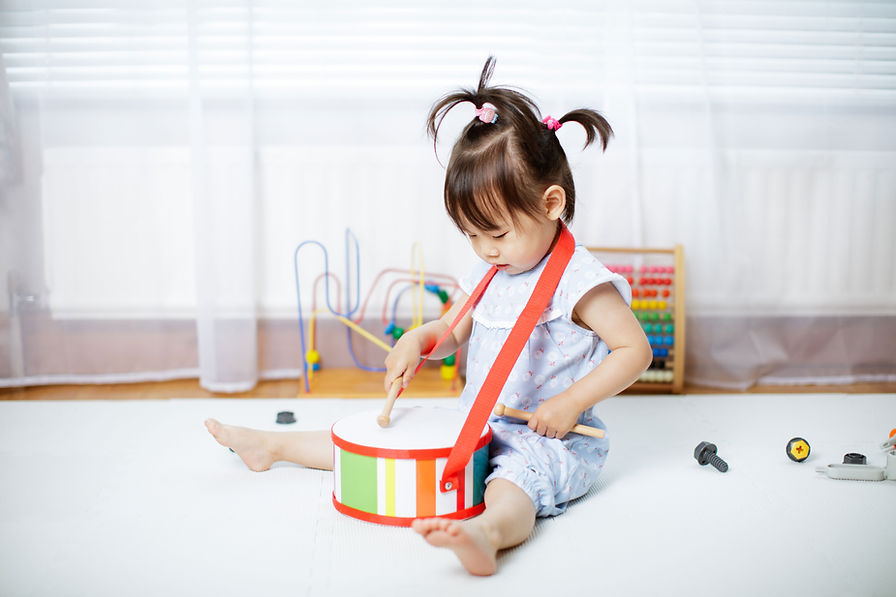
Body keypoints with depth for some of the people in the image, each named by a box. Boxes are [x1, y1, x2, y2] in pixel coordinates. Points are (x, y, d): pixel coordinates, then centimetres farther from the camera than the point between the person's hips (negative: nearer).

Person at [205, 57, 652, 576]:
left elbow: (635, 349, -17)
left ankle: (486, 532, -71)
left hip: (549, 440, -7)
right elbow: (453, 330, 18)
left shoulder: (578, 280, -17)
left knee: (514, 480, -39)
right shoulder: (490, 271, 8)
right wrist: (416, 341, -4)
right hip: (478, 426, 7)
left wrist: (571, 403, -24)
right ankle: (272, 445, 21)